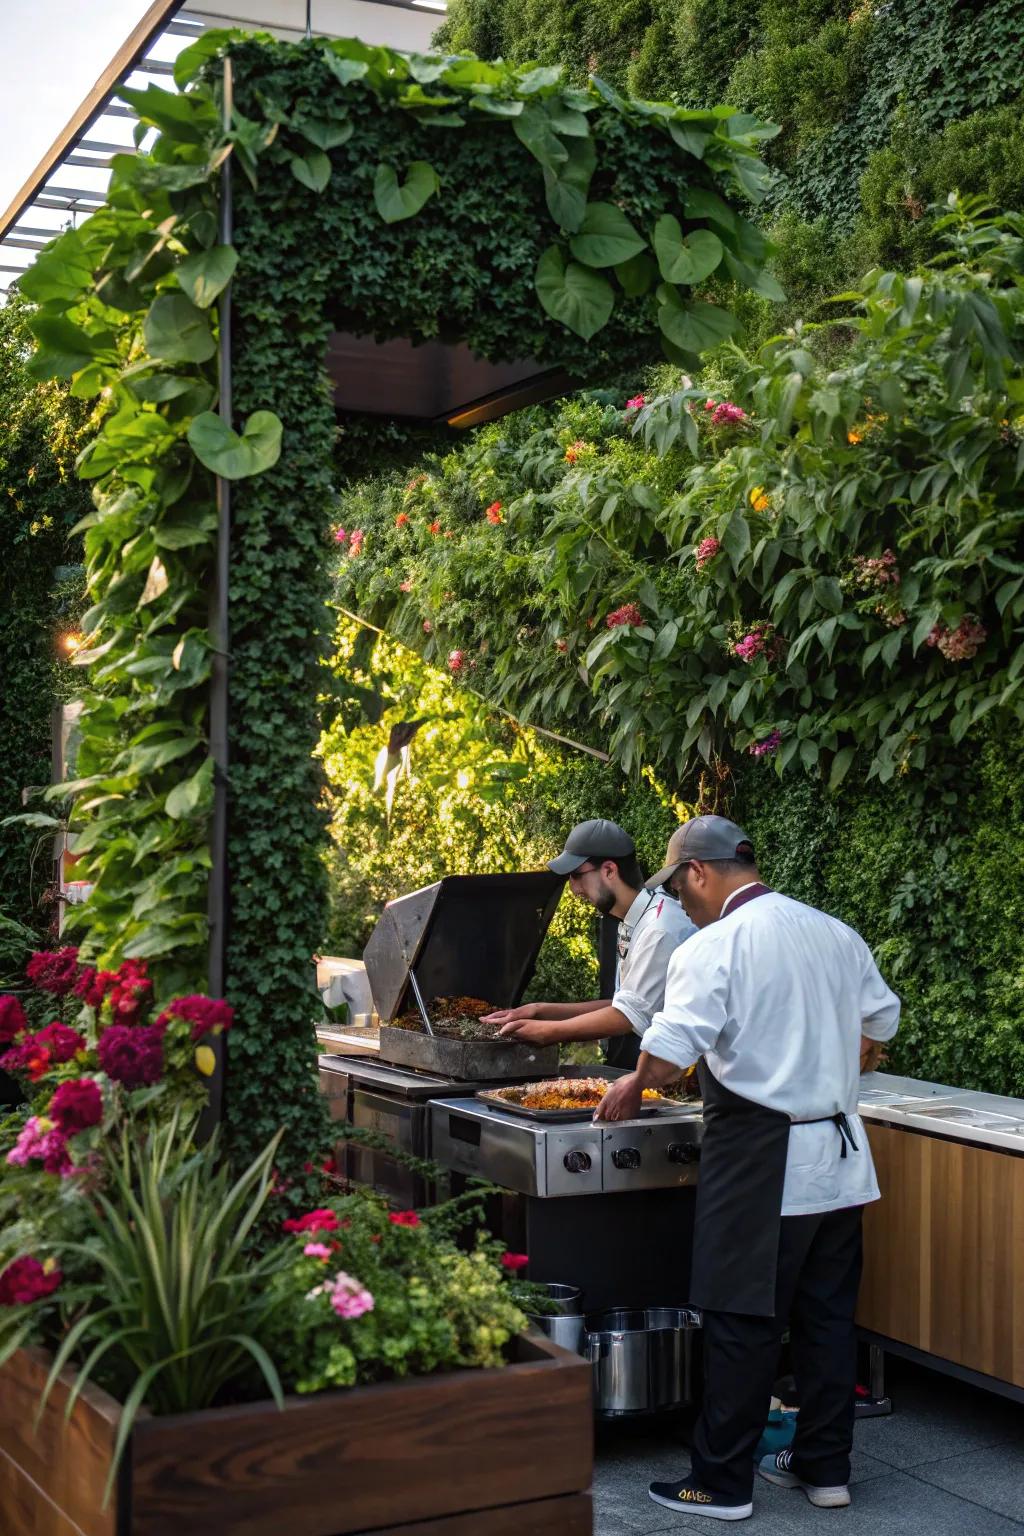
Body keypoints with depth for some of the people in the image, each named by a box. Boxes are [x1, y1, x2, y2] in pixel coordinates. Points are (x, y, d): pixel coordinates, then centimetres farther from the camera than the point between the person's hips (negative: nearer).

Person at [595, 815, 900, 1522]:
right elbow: (881, 1023, 17)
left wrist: (631, 1088, 0)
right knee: (829, 1312, 14)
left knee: (744, 1323, 2)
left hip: (761, 1161, -7)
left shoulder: (713, 948, -14)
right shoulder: (836, 934, 8)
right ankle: (825, 1465, 25)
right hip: (840, 1152, 7)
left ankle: (722, 1482, 11)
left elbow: (669, 1051, -19)